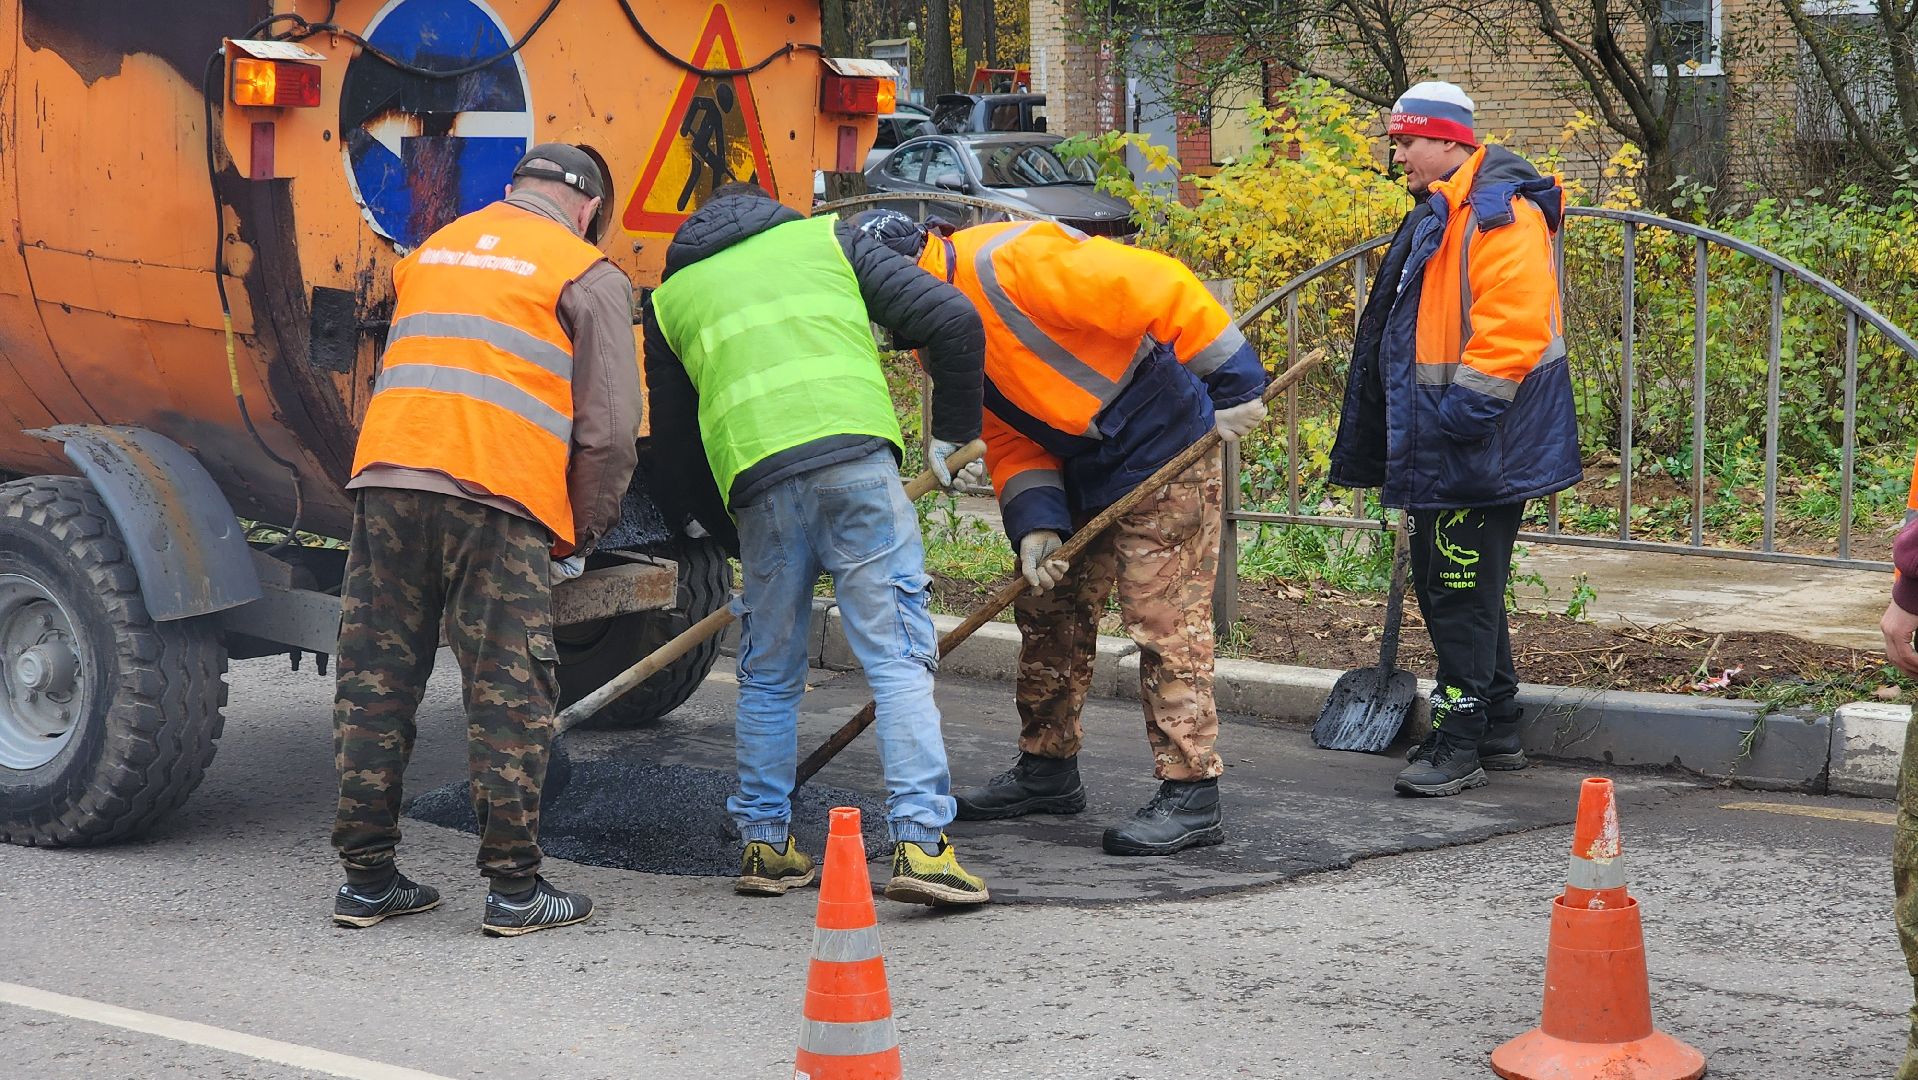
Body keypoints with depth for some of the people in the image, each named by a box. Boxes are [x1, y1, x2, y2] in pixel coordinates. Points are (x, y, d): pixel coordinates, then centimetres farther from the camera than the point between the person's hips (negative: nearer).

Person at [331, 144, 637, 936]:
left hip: (385, 478, 5)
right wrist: (579, 533, 15)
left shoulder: (435, 248, 25)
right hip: (496, 496, -5)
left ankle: (367, 878, 16)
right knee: (509, 695, 2)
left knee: (375, 683, 10)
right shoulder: (588, 277, 7)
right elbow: (609, 430, 3)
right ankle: (514, 889, 5)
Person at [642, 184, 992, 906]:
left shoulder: (670, 297, 28)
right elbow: (953, 321, 13)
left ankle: (765, 845, 20)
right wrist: (954, 434, 24)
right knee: (899, 658, -1)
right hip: (856, 458, -1)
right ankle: (921, 845, -8)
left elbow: (673, 448, 27)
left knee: (768, 675, 17)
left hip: (757, 481, 2)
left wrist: (738, 541, 36)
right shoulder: (827, 237, 24)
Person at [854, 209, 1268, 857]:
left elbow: (1162, 288, -28)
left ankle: (1191, 796, -4)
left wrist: (1233, 387, -24)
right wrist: (1036, 523, -9)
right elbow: (1008, 435, 6)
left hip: (1164, 452, -10)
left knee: (1163, 619, -9)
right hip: (1082, 469, 10)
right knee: (1048, 612, 16)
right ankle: (1047, 771, 30)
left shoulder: (1006, 263, -26)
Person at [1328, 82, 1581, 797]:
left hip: (1480, 444, -11)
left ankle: (1459, 745, -2)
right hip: (1439, 443, 11)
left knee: (1461, 593, -7)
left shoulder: (1500, 214, -16)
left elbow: (1514, 323, -26)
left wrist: (1467, 404, -27)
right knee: (1447, 586, 16)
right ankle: (1499, 733, 25)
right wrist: (1393, 444, 24)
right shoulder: (1438, 215, 18)